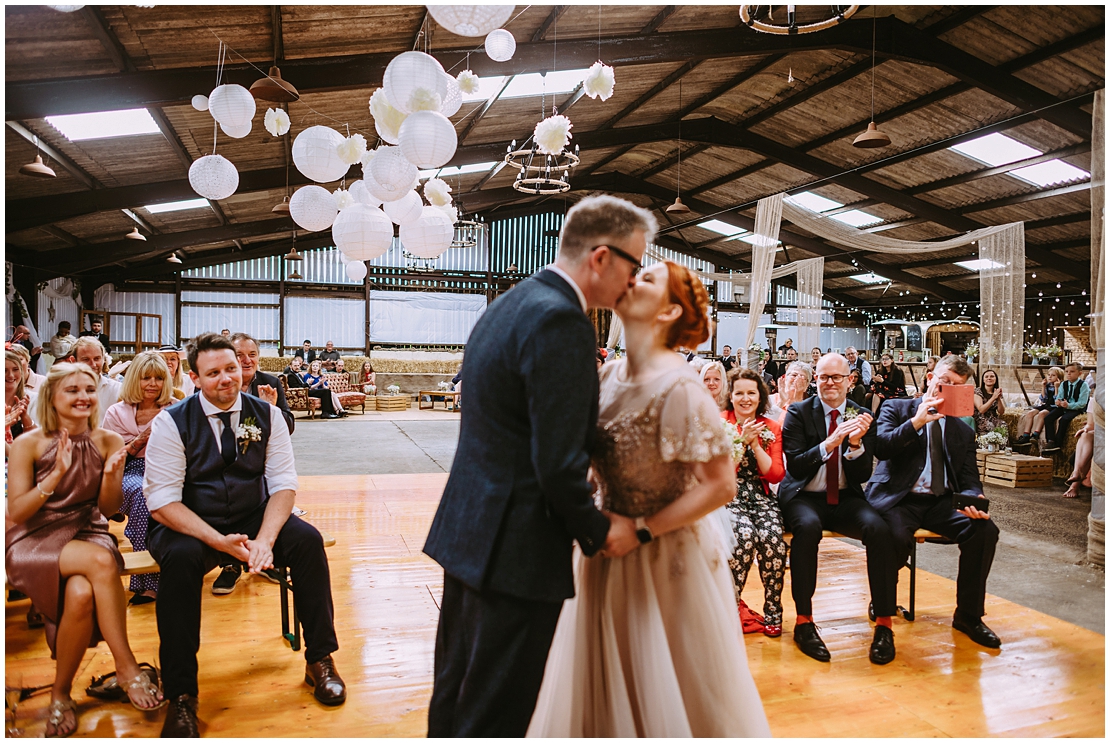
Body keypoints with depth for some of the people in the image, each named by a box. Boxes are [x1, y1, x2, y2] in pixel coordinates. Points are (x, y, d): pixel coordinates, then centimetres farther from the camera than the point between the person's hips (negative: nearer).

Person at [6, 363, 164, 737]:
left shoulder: (109, 441, 1)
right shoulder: (28, 444, -5)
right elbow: (15, 513, -8)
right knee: (101, 560, -35)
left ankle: (61, 695, -12)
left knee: (81, 594, -34)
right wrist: (56, 474, -22)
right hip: (33, 542, -2)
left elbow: (109, 508, 4)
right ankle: (128, 669, -26)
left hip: (87, 534, 2)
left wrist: (110, 474, -17)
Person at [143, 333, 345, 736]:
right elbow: (162, 502, -14)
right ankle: (180, 695, -22)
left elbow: (284, 485, -5)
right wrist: (221, 541, -27)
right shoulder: (171, 423, -10)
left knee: (307, 539, -23)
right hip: (190, 525, -2)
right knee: (181, 557, -34)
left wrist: (264, 539, -24)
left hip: (255, 517, 2)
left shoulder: (266, 415, -2)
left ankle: (320, 660, -7)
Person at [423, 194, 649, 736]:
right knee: (494, 716, 8)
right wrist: (600, 530, -6)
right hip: (515, 550, -10)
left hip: (467, 532, 10)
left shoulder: (511, 304, 10)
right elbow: (558, 465, -23)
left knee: (454, 699, 24)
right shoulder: (560, 321, -21)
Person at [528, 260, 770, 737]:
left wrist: (641, 530, -19)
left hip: (666, 557, -6)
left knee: (669, 690, 13)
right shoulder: (609, 376, -2)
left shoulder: (678, 389, -22)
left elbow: (721, 486, -21)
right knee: (605, 685, 21)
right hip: (612, 551, 6)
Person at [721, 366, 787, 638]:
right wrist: (741, 440, -15)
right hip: (728, 495, -2)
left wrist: (756, 444, -9)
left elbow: (776, 475, 2)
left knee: (772, 536, -29)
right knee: (744, 534, -32)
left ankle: (773, 610, -10)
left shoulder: (772, 428, 10)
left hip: (760, 496, 3)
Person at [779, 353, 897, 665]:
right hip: (804, 497, -2)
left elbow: (863, 475, 0)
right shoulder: (798, 413, -1)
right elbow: (795, 466, -12)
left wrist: (856, 444, -20)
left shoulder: (861, 416, 6)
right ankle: (804, 622, -23)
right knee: (808, 526, -35)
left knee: (879, 528, -28)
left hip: (845, 498, 3)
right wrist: (829, 443, -27)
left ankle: (884, 624, -16)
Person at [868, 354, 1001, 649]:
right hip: (899, 499, -4)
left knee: (985, 530, -22)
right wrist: (916, 421, -19)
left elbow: (969, 479, 11)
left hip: (942, 502, 5)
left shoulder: (964, 431, 19)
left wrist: (974, 500, -11)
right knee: (897, 537, -34)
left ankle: (968, 615, -1)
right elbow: (880, 447, -11)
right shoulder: (896, 409, 7)